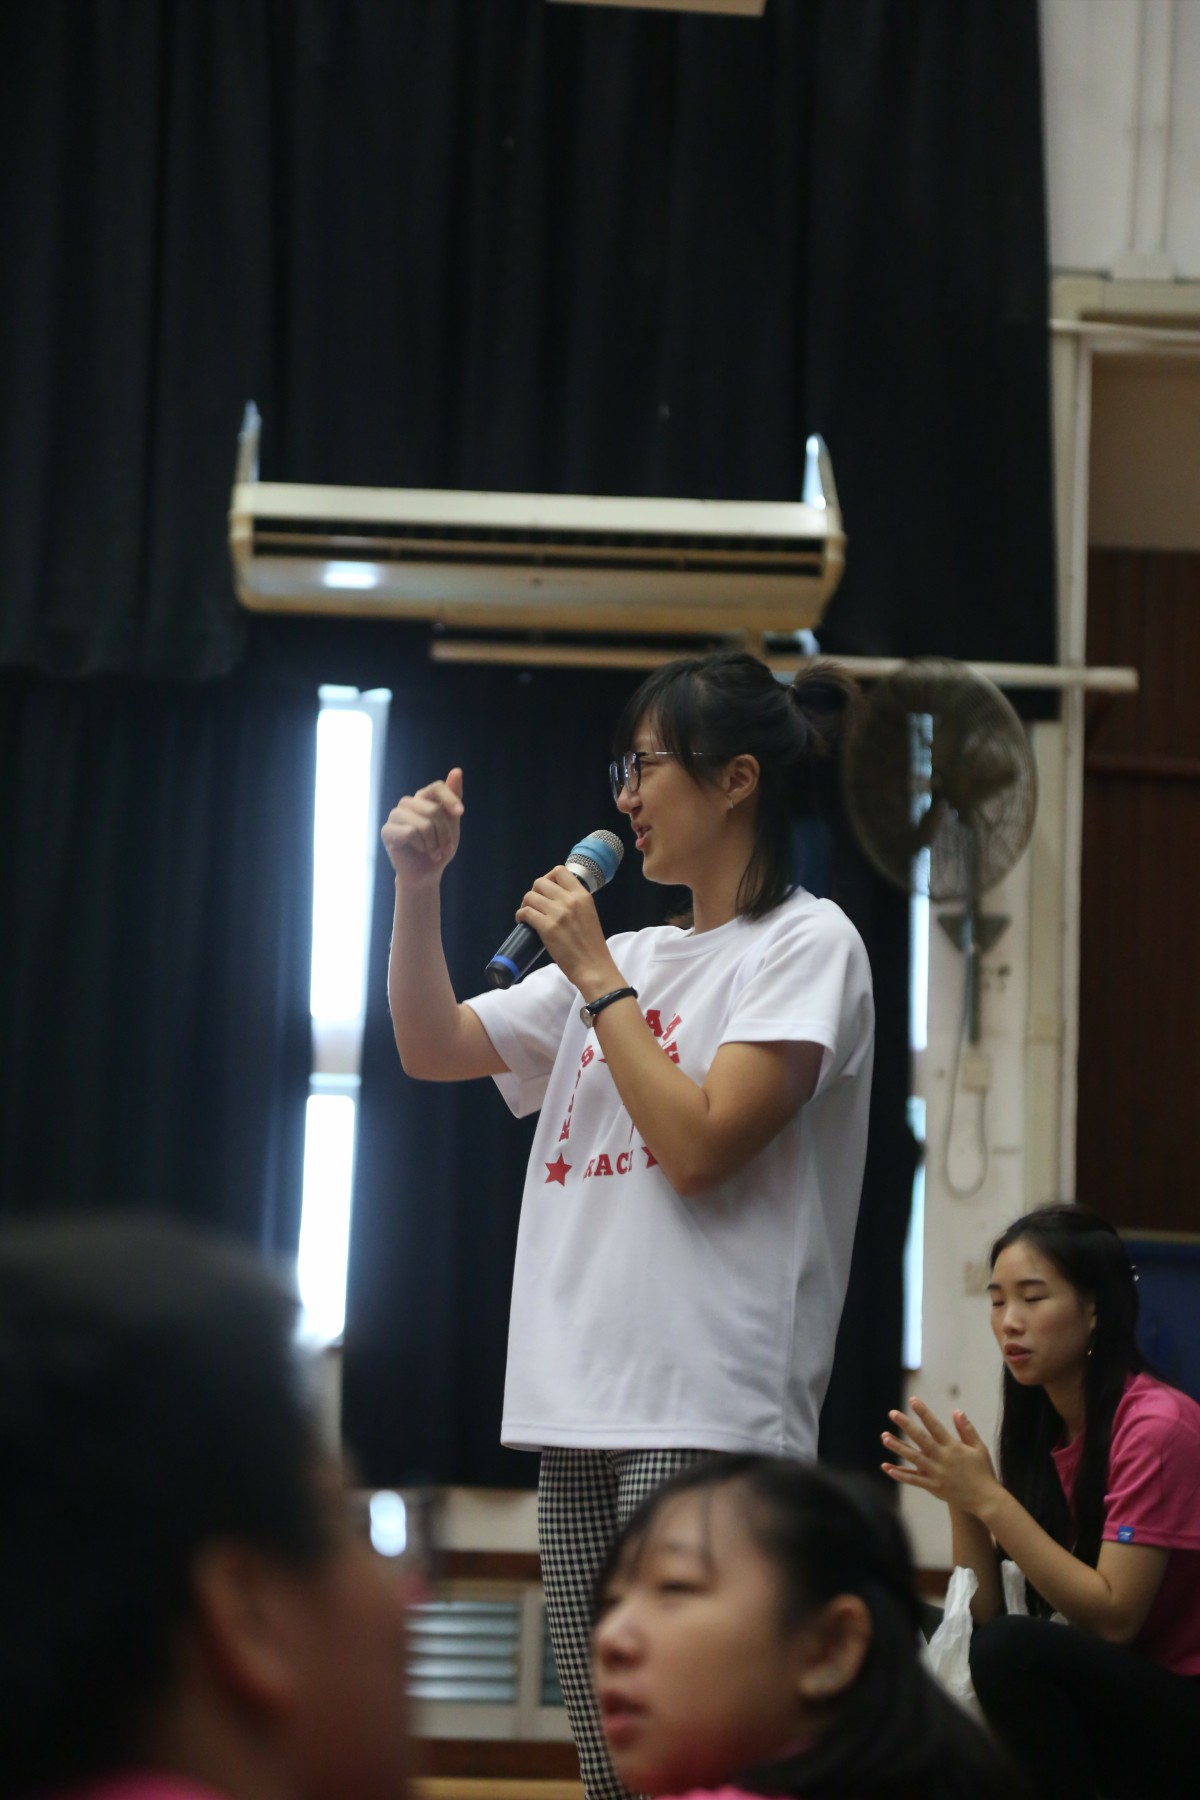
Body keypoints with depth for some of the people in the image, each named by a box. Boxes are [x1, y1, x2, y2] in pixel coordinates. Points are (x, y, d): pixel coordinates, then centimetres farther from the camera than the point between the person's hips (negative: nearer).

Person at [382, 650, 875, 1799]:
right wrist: (417, 889, 6)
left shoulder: (807, 945, -3)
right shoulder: (633, 958, 19)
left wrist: (595, 972, -7)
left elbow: (697, 1145, -14)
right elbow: (432, 1050, 18)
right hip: (577, 1411, 8)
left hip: (704, 1419, -7)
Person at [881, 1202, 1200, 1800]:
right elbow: (985, 1616, 1)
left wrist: (989, 1498, -22)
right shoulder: (1040, 1426, 6)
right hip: (1103, 1698, 7)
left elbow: (1113, 1617, -20)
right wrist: (960, 1497, -14)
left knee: (1014, 1650, -28)